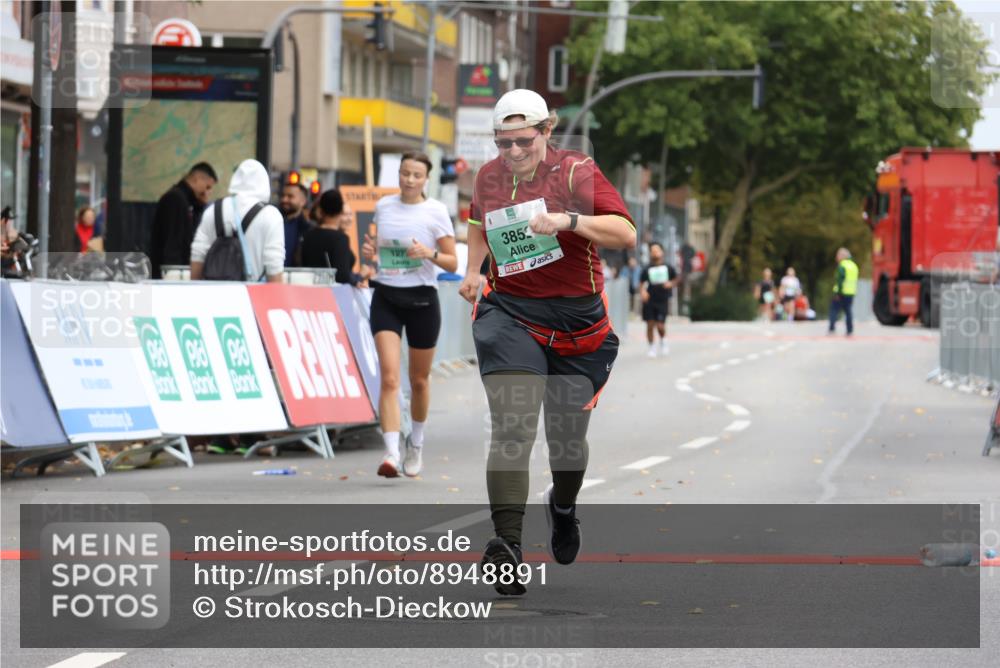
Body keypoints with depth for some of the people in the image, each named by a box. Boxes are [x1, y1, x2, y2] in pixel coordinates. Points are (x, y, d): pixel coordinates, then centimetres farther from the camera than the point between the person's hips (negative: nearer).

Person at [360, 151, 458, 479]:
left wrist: (430, 254, -20)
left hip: (422, 298, -1)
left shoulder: (436, 211, -2)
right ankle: (391, 452, -22)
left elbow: (453, 263, -1)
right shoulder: (383, 206, 7)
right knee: (389, 377, -14)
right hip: (386, 297, 1)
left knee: (419, 380, 11)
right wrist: (370, 252, -2)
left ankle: (416, 443, 35)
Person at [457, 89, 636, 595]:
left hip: (578, 320, -1)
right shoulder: (488, 177, 5)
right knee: (512, 428, -18)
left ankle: (563, 506, 46)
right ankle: (506, 545, -26)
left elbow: (625, 233, -17)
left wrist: (569, 220, -31)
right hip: (510, 313, 1)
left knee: (568, 435, 11)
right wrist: (472, 270, 9)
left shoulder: (577, 172, -8)